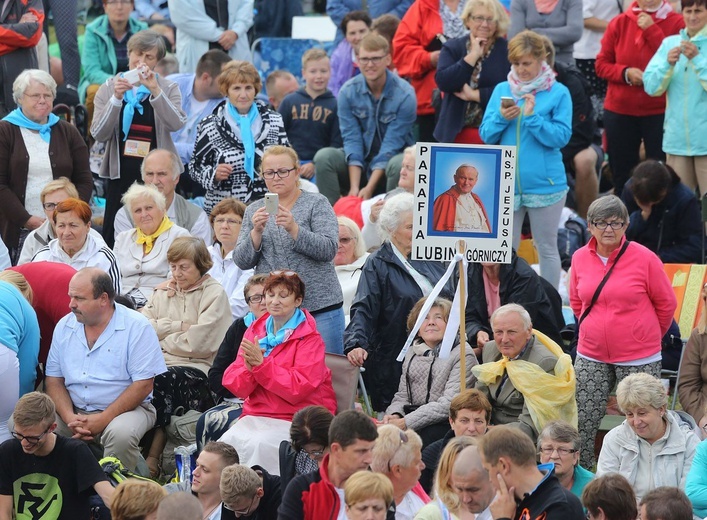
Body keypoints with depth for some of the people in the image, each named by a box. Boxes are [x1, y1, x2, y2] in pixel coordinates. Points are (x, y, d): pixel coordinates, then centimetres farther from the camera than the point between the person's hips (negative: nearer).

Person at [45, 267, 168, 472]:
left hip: (127, 409, -4)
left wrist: (102, 420, -18)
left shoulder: (136, 327, -8)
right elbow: (54, 380, 7)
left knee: (120, 434, -38)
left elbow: (143, 385, -12)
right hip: (74, 411, 4)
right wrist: (70, 418, -13)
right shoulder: (65, 327, 8)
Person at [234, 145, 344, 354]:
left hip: (319, 307, -3)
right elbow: (242, 261, 5)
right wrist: (256, 232, -14)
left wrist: (293, 229, -23)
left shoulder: (316, 204, 2)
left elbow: (328, 250, -10)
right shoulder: (254, 210, 11)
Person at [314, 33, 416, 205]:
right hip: (359, 161, 3)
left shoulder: (404, 94, -15)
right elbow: (352, 139, -11)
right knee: (324, 157, -24)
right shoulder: (348, 91, -6)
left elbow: (391, 144, -17)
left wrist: (369, 189, -25)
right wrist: (354, 187, -23)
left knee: (399, 164, -36)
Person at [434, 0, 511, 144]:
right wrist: (473, 56, -8)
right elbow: (443, 82, -6)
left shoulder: (508, 50, 1)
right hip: (456, 131, 2)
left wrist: (474, 94, -10)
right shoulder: (452, 47, 9)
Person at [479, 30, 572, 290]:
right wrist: (501, 118, -13)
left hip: (544, 183, -3)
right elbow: (486, 136, 6)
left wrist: (532, 117, -20)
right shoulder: (502, 90, 7)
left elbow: (561, 137, -11)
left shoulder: (558, 93, -3)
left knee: (547, 249, 7)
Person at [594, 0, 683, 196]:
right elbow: (601, 64, 6)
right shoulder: (619, 23, 5)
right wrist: (625, 72, -13)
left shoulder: (676, 22, -3)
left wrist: (652, 31, -15)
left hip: (660, 112, -3)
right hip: (619, 111, 3)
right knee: (622, 175, 6)